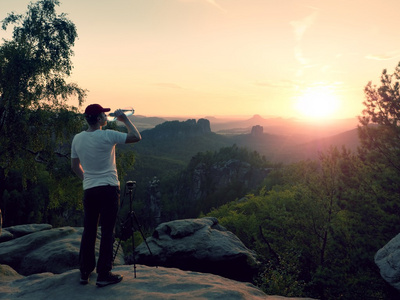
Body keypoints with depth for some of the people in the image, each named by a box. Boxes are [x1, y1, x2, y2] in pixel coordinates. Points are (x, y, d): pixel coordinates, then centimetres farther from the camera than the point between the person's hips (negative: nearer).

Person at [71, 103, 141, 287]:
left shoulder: (77, 139, 5)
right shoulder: (107, 136, -12)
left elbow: (74, 166, 13)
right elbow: (136, 137, -8)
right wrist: (125, 120, 4)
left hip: (88, 190, 5)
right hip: (108, 189, -5)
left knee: (89, 231, 13)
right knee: (107, 232, 2)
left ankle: (84, 273, 22)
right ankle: (104, 275, 7)